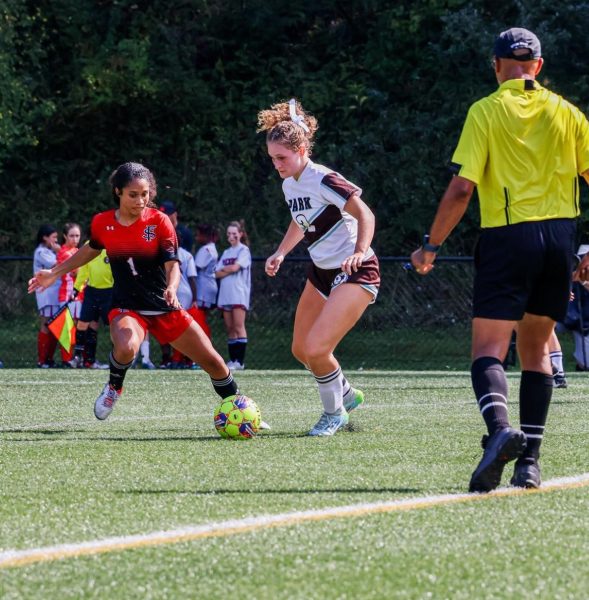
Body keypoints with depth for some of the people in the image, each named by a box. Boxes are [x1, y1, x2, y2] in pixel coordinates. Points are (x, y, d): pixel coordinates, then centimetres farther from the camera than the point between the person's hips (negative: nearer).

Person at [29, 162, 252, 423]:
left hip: (165, 308, 1)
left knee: (213, 361, 0)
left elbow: (172, 264, -18)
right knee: (126, 348, -36)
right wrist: (54, 273, 20)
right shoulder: (101, 223, -4)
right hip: (127, 308, -1)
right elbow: (91, 250, 18)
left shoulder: (159, 221, -10)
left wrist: (171, 288, -40)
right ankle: (113, 388, -3)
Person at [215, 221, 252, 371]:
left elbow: (235, 267, -12)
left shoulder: (243, 250, 1)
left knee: (238, 327, -12)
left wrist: (224, 269, 4)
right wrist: (229, 270, -7)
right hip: (225, 295, 6)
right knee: (230, 329, 4)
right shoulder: (226, 253, 20)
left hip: (239, 294, -6)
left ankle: (240, 361, -17)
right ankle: (232, 360, 4)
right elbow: (218, 273, 9)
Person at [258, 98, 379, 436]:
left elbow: (365, 214, -22)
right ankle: (347, 395, 36)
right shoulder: (289, 185, 6)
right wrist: (281, 253, 15)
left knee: (316, 349, -18)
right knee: (301, 350, 12)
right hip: (322, 271, 9)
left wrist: (359, 252, -36)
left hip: (355, 271, -9)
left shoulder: (323, 180, -20)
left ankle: (335, 413, 6)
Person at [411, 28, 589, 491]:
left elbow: (462, 189, -7)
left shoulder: (486, 111, -1)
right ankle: (529, 460, 10)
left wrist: (431, 246, 1)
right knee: (536, 349, 14)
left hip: (507, 237, -4)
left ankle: (499, 427, -34)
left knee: (489, 348, -6)